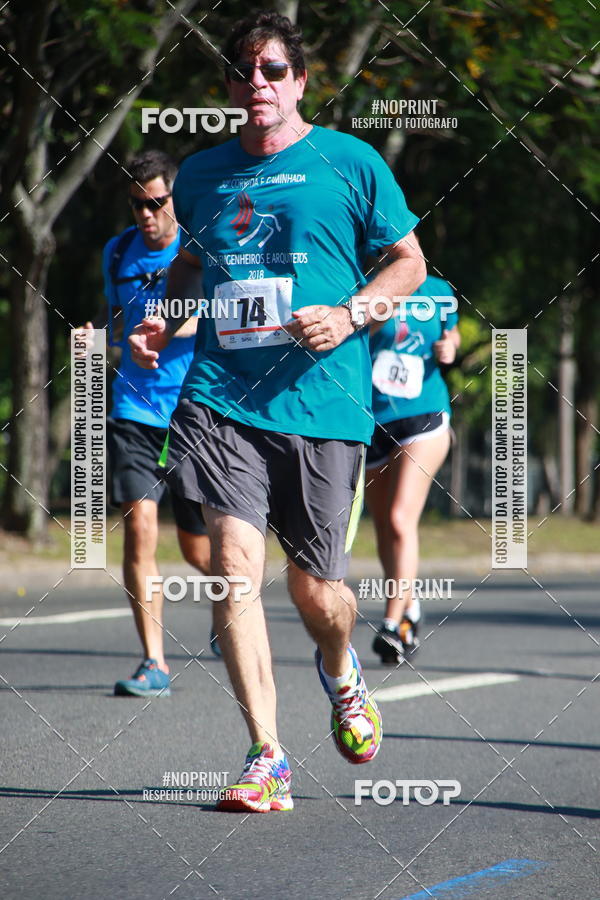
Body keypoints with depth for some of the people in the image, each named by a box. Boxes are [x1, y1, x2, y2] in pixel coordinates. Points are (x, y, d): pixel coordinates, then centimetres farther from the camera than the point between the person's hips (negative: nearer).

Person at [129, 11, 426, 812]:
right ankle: (266, 760, -10)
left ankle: (341, 672, 41)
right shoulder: (202, 174, 11)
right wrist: (162, 323, 11)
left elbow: (409, 262, 8)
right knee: (234, 563, -14)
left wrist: (350, 315, -9)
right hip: (221, 399, 2)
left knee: (317, 592, 4)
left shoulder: (349, 162, 2)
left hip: (324, 406, -2)